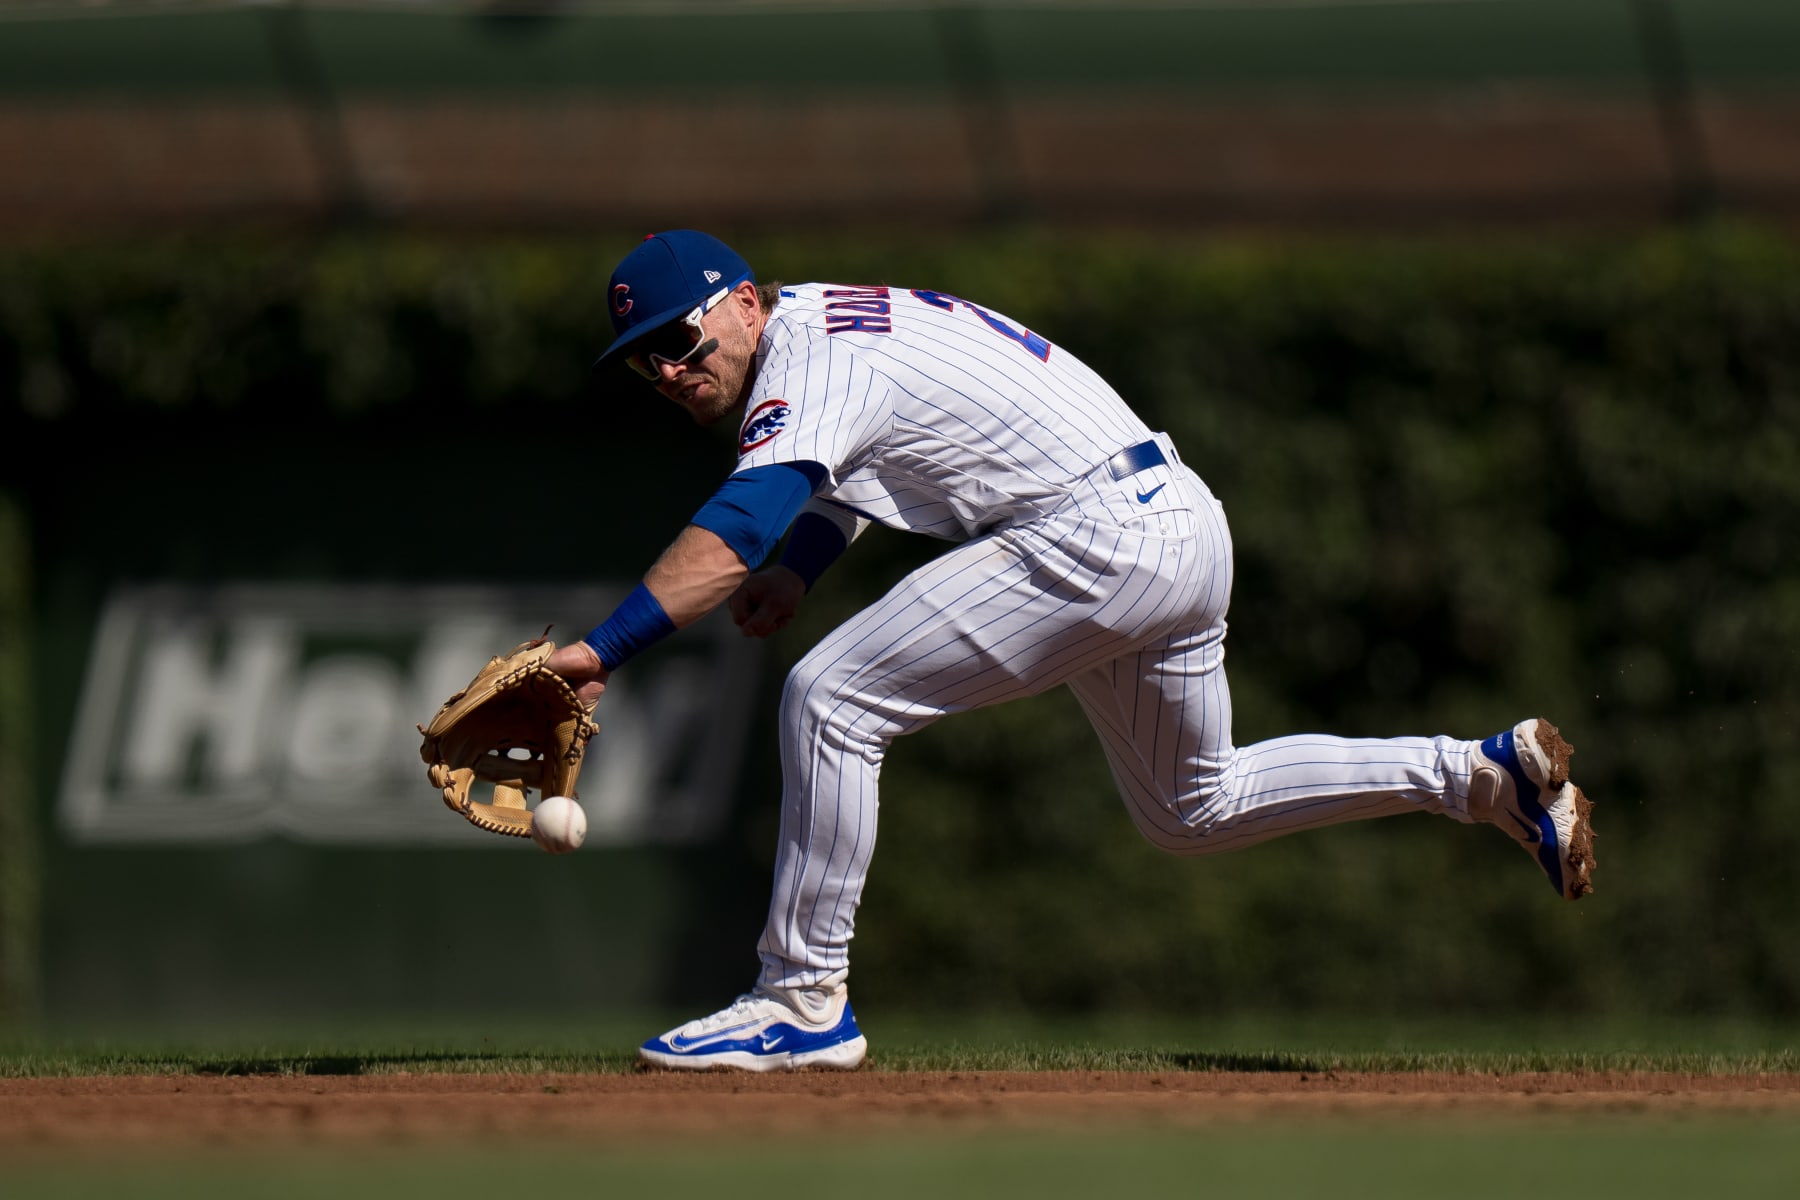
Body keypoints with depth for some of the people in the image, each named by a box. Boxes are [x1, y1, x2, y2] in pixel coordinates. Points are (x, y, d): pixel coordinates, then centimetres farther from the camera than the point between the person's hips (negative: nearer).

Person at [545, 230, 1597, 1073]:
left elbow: (738, 527, -30)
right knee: (1193, 810, 26)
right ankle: (1488, 773, 25)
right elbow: (830, 486, 30)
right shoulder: (823, 322, 15)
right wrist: (794, 573, 8)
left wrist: (602, 650, -38)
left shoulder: (810, 357, -15)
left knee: (831, 700, -12)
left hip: (1099, 536, -11)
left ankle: (806, 1004, -8)